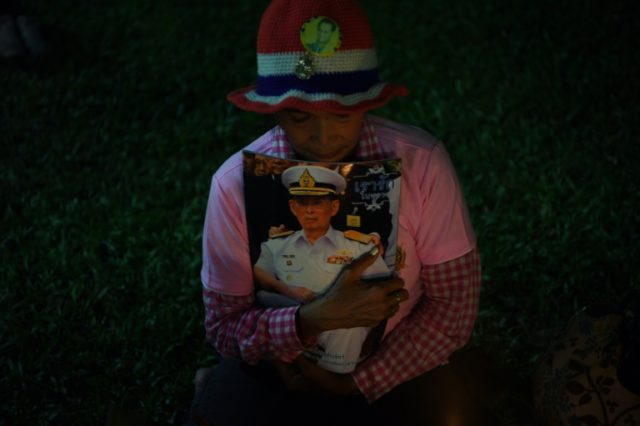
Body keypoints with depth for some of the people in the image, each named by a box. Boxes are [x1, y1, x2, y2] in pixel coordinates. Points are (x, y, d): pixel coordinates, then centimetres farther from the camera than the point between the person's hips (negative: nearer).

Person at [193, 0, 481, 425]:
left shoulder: (422, 163, -19)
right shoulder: (236, 182, -18)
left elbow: (454, 303, -11)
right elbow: (224, 326, -13)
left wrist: (356, 382, -15)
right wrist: (315, 319, -30)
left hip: (396, 360, 0)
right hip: (283, 361, 0)